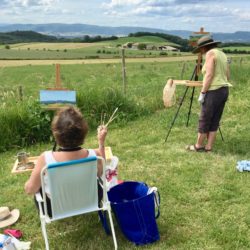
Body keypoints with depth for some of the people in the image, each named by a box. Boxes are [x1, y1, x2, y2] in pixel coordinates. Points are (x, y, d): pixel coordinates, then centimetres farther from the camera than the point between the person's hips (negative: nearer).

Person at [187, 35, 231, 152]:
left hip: (213, 92, -9)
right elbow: (227, 76, 16)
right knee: (214, 121, 11)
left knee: (204, 120, 3)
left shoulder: (210, 53, -10)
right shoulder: (222, 54, 16)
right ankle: (208, 147, 14)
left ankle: (198, 146, 13)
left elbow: (209, 75, -18)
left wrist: (202, 93, -16)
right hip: (224, 91, 9)